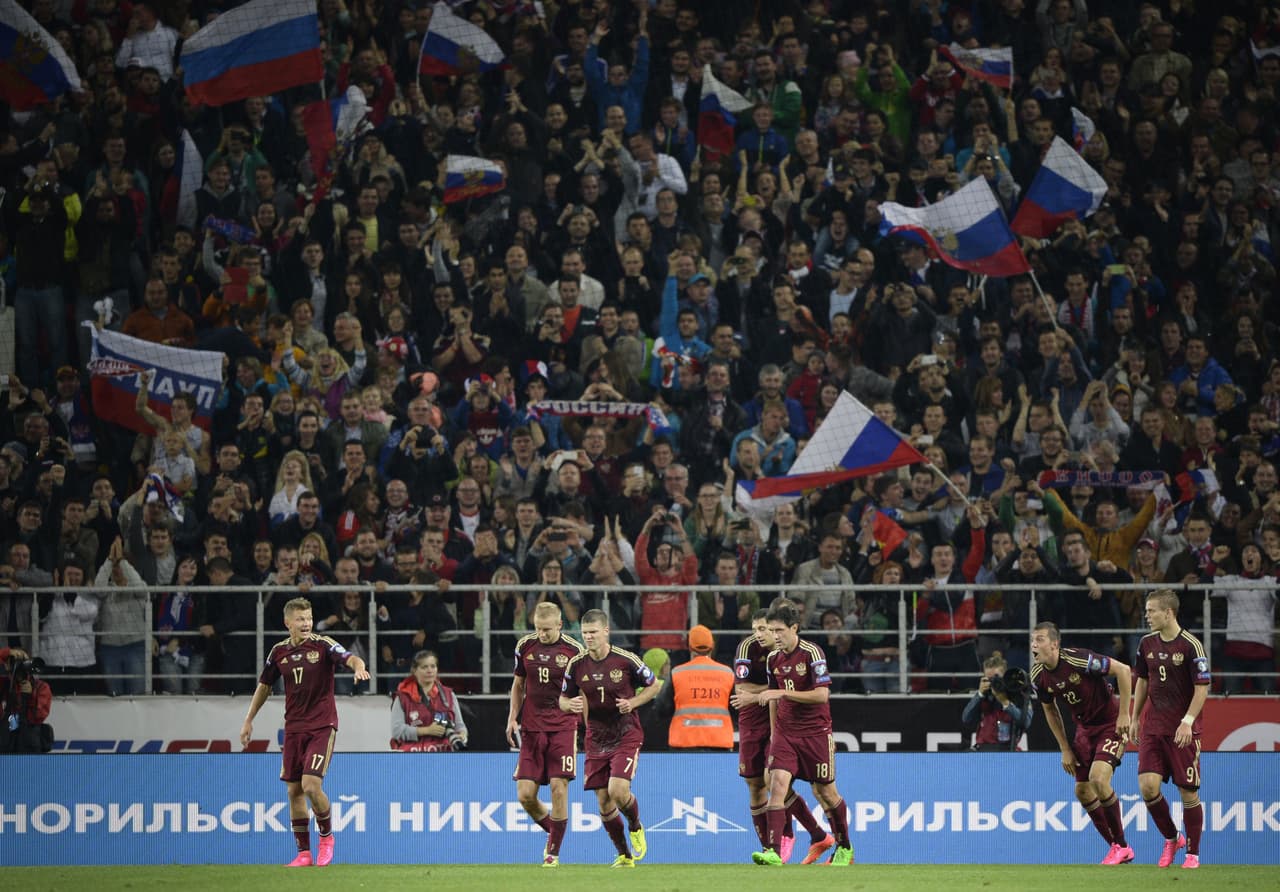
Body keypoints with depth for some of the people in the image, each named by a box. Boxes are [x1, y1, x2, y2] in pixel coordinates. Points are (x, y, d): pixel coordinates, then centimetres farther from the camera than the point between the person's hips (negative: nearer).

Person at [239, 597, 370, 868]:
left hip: (322, 726, -5)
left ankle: (326, 837, 10)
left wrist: (358, 666, -48)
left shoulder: (323, 645, -8)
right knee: (294, 790, 4)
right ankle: (304, 853, 13)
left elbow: (349, 658, -24)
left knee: (311, 786, -15)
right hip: (293, 728, 5)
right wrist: (249, 720, 19)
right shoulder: (279, 652, 6)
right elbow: (264, 685, 18)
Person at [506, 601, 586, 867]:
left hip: (563, 727, -3)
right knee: (525, 795, -3)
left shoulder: (574, 651, -5)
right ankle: (552, 832, 24)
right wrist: (512, 718, 8)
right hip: (531, 727, 3)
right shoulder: (525, 646, 4)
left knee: (559, 789, -10)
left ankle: (554, 851, 3)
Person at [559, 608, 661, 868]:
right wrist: (571, 705, -15)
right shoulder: (576, 665, -2)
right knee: (604, 802, 2)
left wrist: (632, 703, -14)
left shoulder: (626, 660, -10)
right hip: (596, 738, 4)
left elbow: (653, 686, 3)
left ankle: (636, 827, 13)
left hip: (626, 736, -4)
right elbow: (563, 700, 9)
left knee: (618, 790, -20)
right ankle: (624, 855, 19)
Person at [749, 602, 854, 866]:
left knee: (825, 792, 7)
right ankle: (773, 852, -21)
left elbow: (822, 694, -21)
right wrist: (773, 732, 16)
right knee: (777, 784, -15)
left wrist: (782, 693, -25)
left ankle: (844, 847, 29)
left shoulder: (812, 653, -13)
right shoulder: (773, 658, 6)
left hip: (815, 733, -4)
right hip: (785, 732, 4)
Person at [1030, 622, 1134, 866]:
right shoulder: (1039, 676, -5)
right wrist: (1065, 749, 8)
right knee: (1082, 791, 3)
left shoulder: (1078, 660, -26)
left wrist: (1124, 714, -20)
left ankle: (1121, 847, -8)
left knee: (1098, 778, -24)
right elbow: (1050, 710, 12)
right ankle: (1117, 848, 19)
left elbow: (1122, 670, -20)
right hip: (1084, 728, 7)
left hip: (1111, 724, -7)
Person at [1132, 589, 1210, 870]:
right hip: (1153, 726, 5)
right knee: (1148, 785, -9)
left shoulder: (1191, 645, -11)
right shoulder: (1147, 644, 6)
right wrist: (1135, 718, 17)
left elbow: (1202, 688, -11)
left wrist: (1187, 722, -19)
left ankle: (1193, 852, 13)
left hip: (1182, 730, -5)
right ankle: (1171, 839, 14)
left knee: (1188, 792, 0)